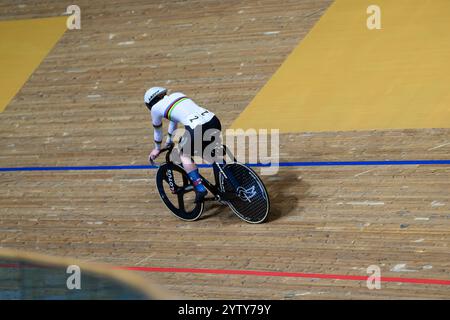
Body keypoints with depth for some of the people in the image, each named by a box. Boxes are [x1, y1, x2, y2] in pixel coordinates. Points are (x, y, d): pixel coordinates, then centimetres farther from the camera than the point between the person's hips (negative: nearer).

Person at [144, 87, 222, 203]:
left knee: (185, 156, 17)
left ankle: (200, 188, 3)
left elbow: (157, 130, 30)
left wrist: (157, 148, 48)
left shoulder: (156, 108, 14)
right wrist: (169, 141, 57)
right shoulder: (178, 95, 31)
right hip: (214, 120, 6)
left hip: (196, 129, -6)